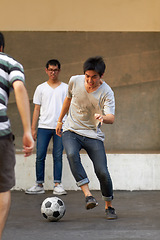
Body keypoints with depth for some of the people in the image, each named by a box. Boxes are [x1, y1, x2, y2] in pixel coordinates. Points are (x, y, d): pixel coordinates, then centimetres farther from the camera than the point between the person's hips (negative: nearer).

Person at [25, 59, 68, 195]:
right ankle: (39, 185, 3)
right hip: (44, 127, 1)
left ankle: (57, 185, 1)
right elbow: (37, 109, 12)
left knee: (58, 157, -2)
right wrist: (33, 128, 6)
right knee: (40, 156, -3)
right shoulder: (41, 88, 12)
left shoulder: (66, 88, 9)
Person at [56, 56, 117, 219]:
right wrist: (60, 120, 23)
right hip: (71, 131, 1)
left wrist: (103, 117, -49)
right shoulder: (75, 81, -5)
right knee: (72, 155, -32)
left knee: (102, 172, -12)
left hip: (93, 135, -1)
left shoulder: (106, 92, -14)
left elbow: (111, 118, -26)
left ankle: (109, 206, 12)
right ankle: (88, 195, -34)